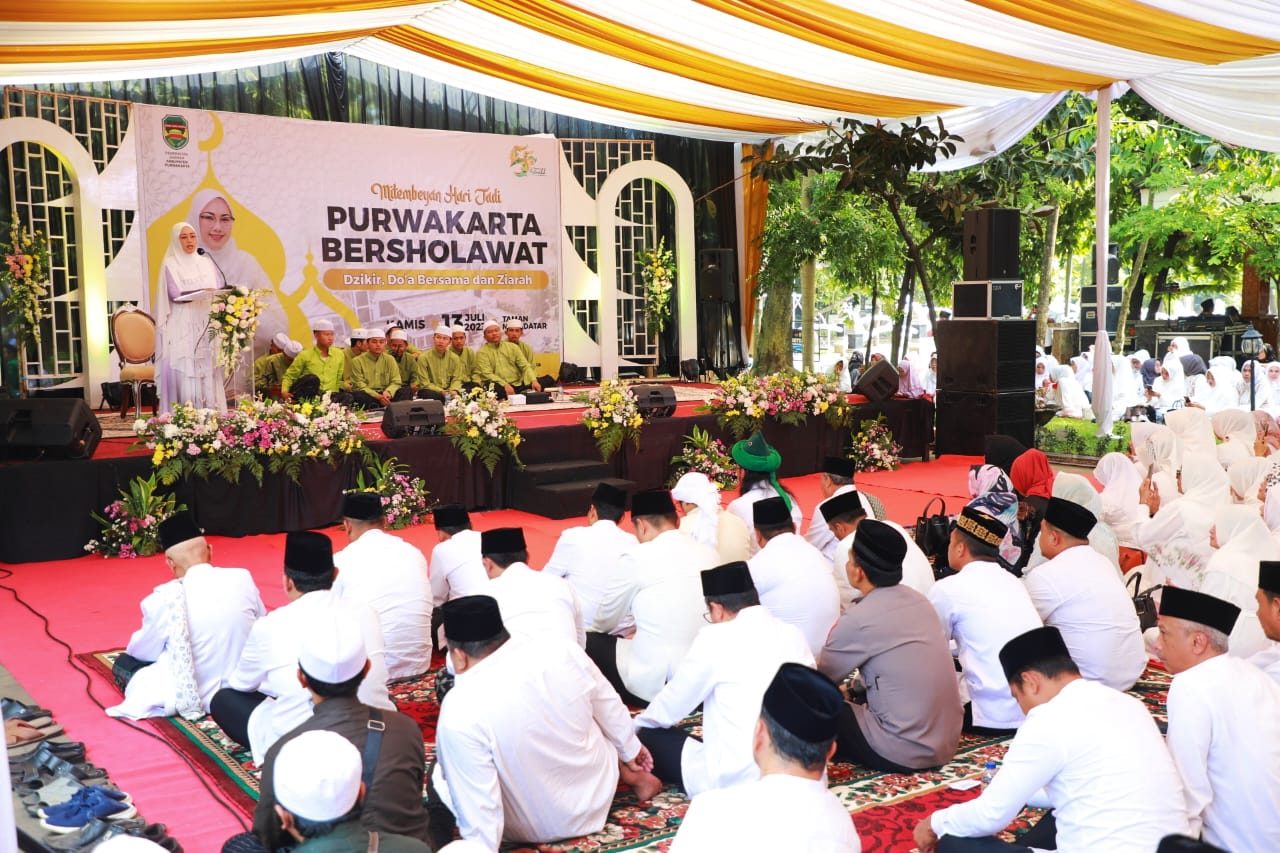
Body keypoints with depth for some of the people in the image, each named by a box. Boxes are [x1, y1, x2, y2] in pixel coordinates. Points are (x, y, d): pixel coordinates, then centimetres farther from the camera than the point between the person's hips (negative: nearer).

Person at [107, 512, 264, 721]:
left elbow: (143, 651, -2)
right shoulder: (243, 579, -12)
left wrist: (133, 647, 22)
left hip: (190, 698, -3)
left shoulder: (165, 599, -20)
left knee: (123, 662, 18)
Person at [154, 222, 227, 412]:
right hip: (182, 329, -4)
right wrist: (203, 292, -25)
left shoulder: (206, 263, 16)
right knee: (185, 374, -8)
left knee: (209, 374, -1)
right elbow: (175, 295, -10)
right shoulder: (170, 265, 2)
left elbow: (220, 289, 11)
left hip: (207, 328, 4)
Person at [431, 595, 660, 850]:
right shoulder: (564, 652, -16)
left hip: (537, 828, -5)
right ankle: (630, 773, 21)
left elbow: (477, 804, -25)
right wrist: (630, 749, 19)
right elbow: (609, 707, 2)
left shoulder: (459, 712, -29)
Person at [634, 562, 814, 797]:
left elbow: (669, 707, 3)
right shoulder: (794, 635, 8)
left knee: (649, 737, 11)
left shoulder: (717, 637, -7)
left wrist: (636, 727, 25)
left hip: (739, 779, -6)